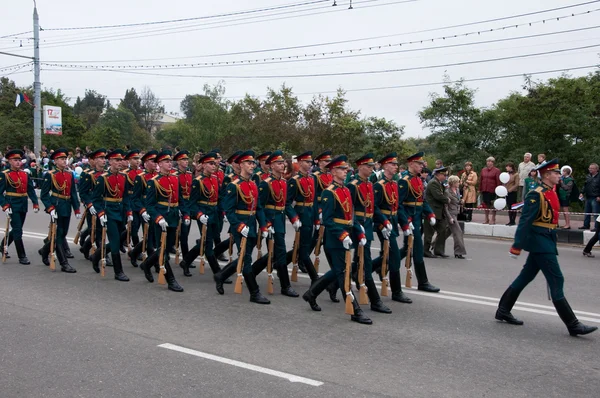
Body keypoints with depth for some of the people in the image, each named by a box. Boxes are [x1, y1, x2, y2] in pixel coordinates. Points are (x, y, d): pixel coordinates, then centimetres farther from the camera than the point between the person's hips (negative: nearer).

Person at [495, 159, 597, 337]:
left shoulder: (552, 193, 13)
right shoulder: (536, 195, -15)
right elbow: (525, 221, -19)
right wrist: (516, 247, -21)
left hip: (546, 242, 10)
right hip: (540, 243, -10)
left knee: (526, 277, 14)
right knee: (556, 281, -7)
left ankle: (503, 311, 23)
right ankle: (573, 325, -3)